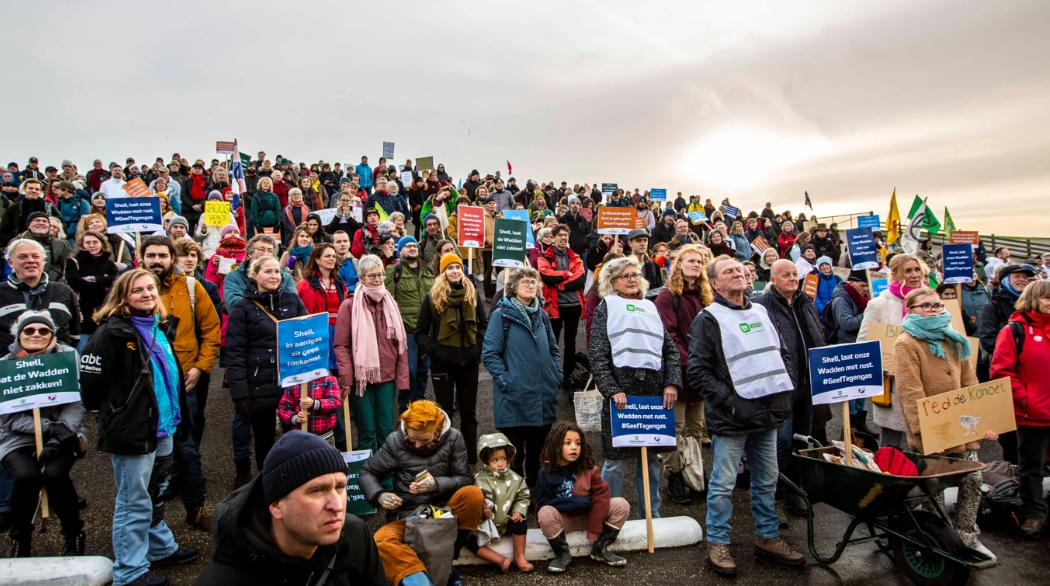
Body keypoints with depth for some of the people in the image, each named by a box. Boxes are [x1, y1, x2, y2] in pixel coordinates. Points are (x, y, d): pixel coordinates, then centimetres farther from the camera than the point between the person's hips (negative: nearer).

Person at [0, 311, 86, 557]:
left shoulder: (67, 356, -4)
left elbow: (77, 401, -9)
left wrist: (61, 432, -23)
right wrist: (48, 428, -22)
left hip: (61, 435, -1)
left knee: (55, 474, -27)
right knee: (27, 476, -26)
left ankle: (74, 536, 0)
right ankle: (20, 539, 3)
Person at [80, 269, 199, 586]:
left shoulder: (161, 327, 10)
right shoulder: (111, 333, -15)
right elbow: (91, 383, -16)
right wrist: (112, 416, -5)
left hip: (163, 427, 8)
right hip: (132, 430, -8)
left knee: (155, 495, 22)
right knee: (134, 503, 2)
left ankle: (161, 549, 37)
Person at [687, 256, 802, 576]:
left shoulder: (760, 312, 13)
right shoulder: (708, 319, -8)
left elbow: (783, 352, 21)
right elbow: (697, 371, -13)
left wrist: (785, 387, 7)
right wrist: (729, 401, -16)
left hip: (768, 413, 6)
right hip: (731, 417, -6)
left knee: (767, 481, 17)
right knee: (723, 484, 2)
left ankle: (768, 537, 32)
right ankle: (717, 543, 16)